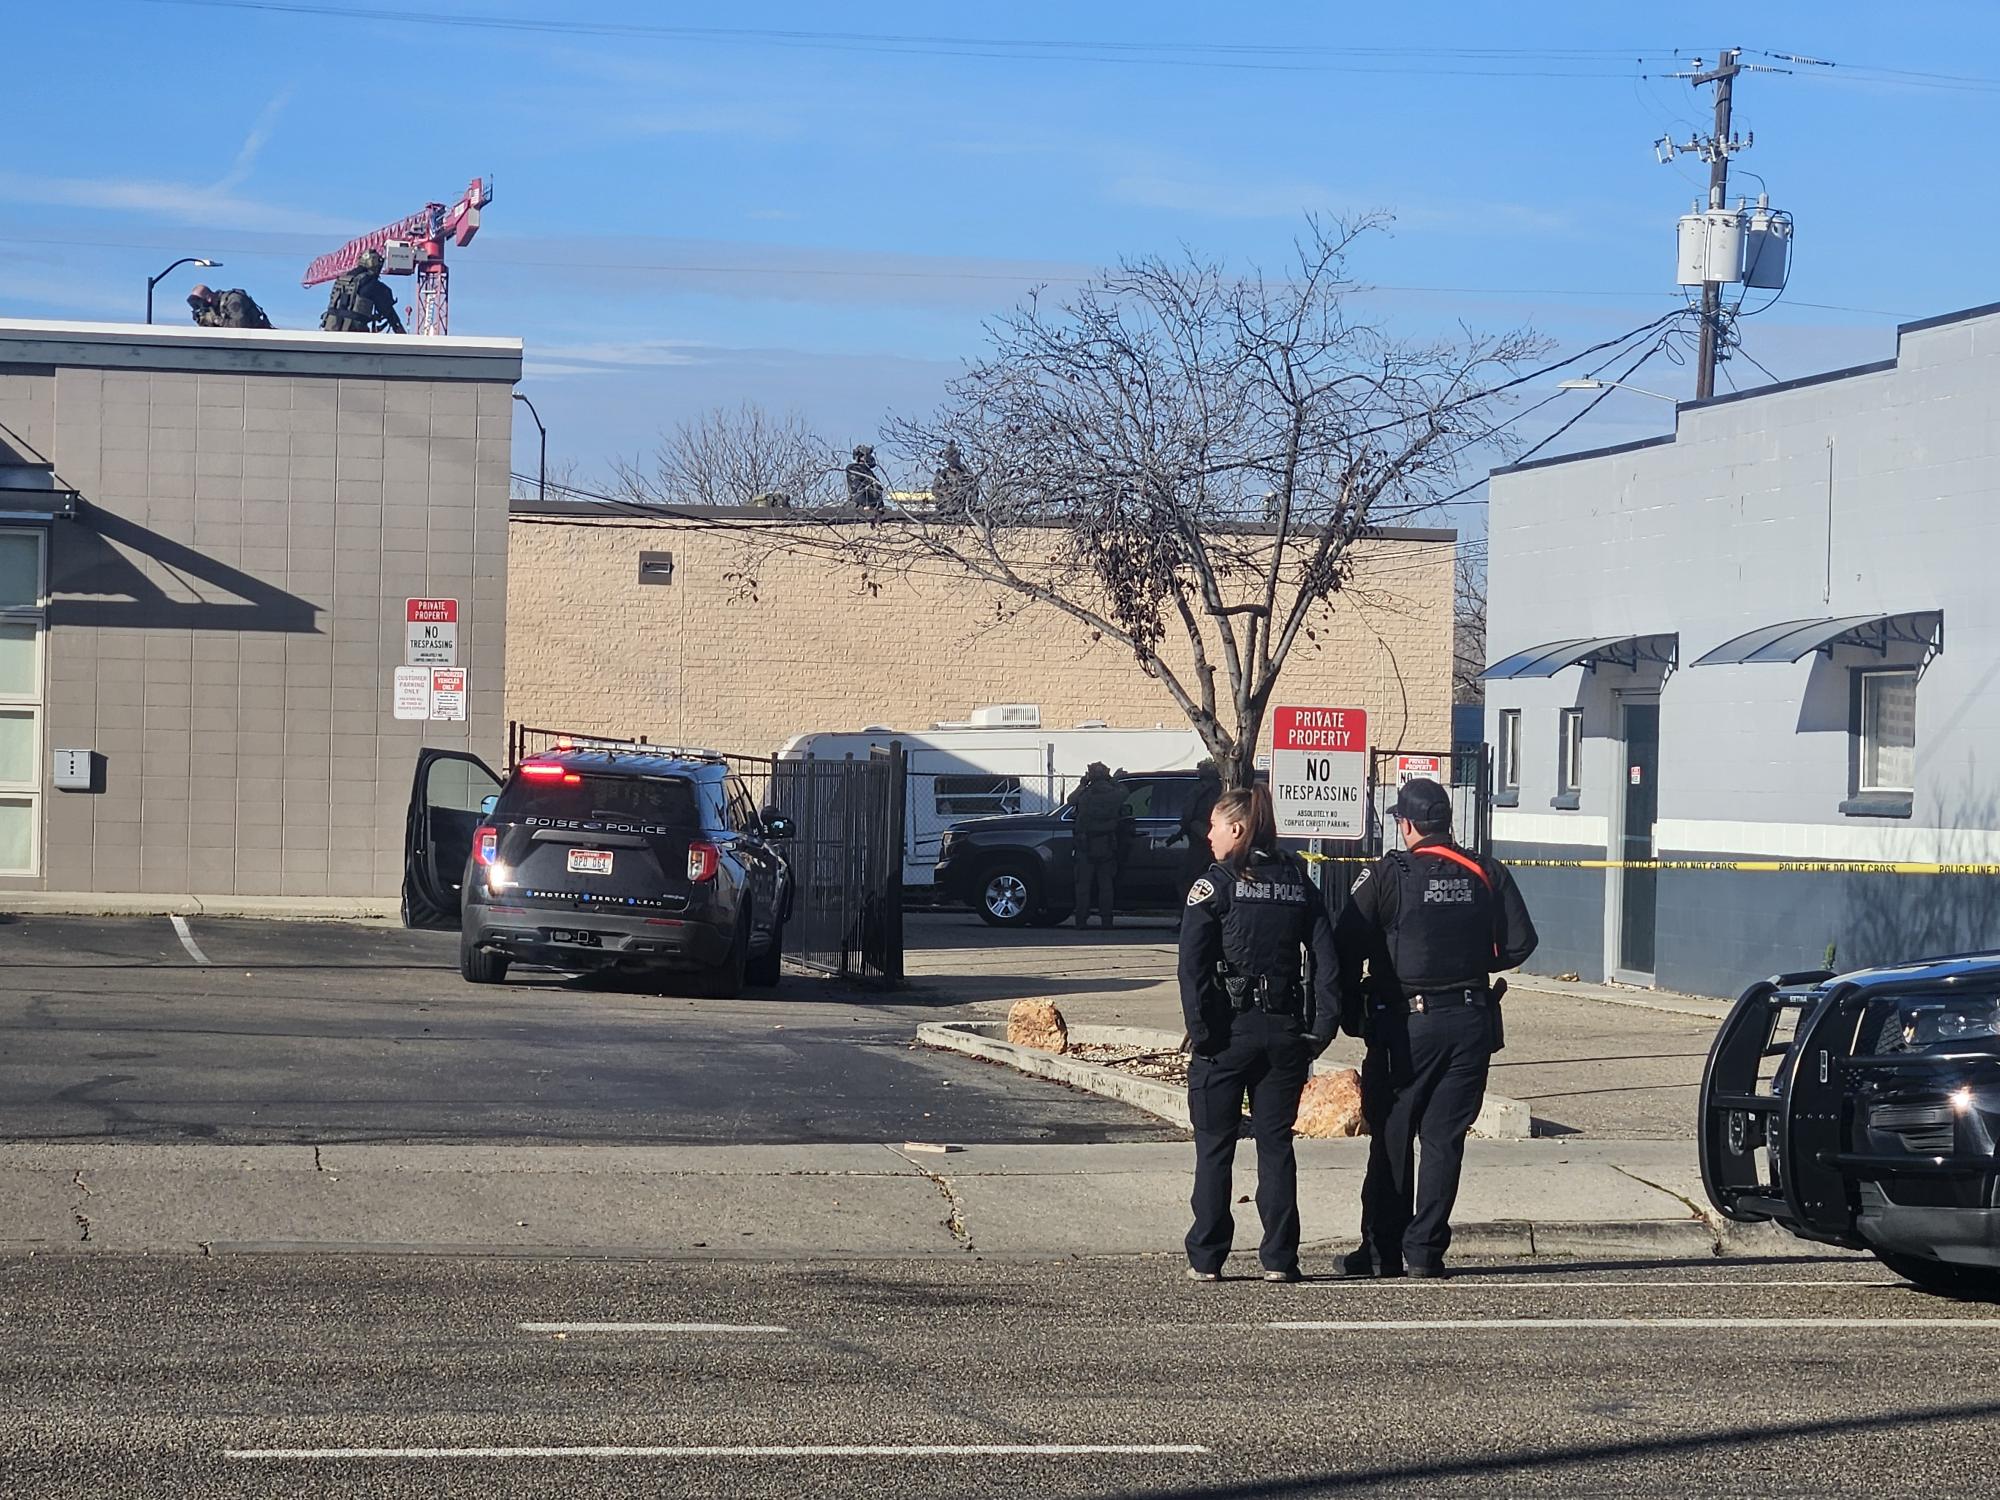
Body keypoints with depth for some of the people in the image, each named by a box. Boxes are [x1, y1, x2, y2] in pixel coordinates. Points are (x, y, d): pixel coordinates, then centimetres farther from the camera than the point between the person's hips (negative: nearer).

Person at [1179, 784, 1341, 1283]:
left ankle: (1206, 1258, 5)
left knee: (1214, 1145, 5)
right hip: (1285, 1032, 4)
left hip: (1230, 1030, -4)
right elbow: (1327, 959, 1)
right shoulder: (1299, 882, 8)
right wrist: (1322, 1027, 0)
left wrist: (1200, 1031, -13)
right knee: (1276, 1143, 9)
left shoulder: (1215, 884, -5)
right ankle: (1279, 1257, 6)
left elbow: (1192, 965, -13)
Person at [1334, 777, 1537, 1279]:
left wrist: (1352, 1013, 3)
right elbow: (1519, 942, 3)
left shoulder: (1387, 875, -6)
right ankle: (1425, 1250, 3)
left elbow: (1347, 949, -9)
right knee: (1444, 1139, 7)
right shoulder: (1487, 874, 3)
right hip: (1471, 1022, 3)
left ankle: (1382, 1250, 9)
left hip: (1405, 1025, -3)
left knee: (1391, 1139, 8)